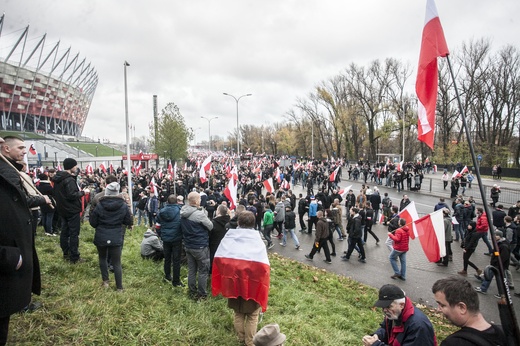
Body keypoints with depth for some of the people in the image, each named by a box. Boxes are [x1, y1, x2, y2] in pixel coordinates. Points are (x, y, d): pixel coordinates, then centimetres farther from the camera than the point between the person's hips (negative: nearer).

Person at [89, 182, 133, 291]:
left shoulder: (99, 205, -10)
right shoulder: (123, 205, -9)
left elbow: (93, 222, -3)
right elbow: (129, 222, -2)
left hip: (101, 237, 1)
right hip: (116, 238, 0)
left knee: (102, 258, 25)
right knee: (117, 263, 6)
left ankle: (105, 281, 27)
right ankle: (119, 287, 10)